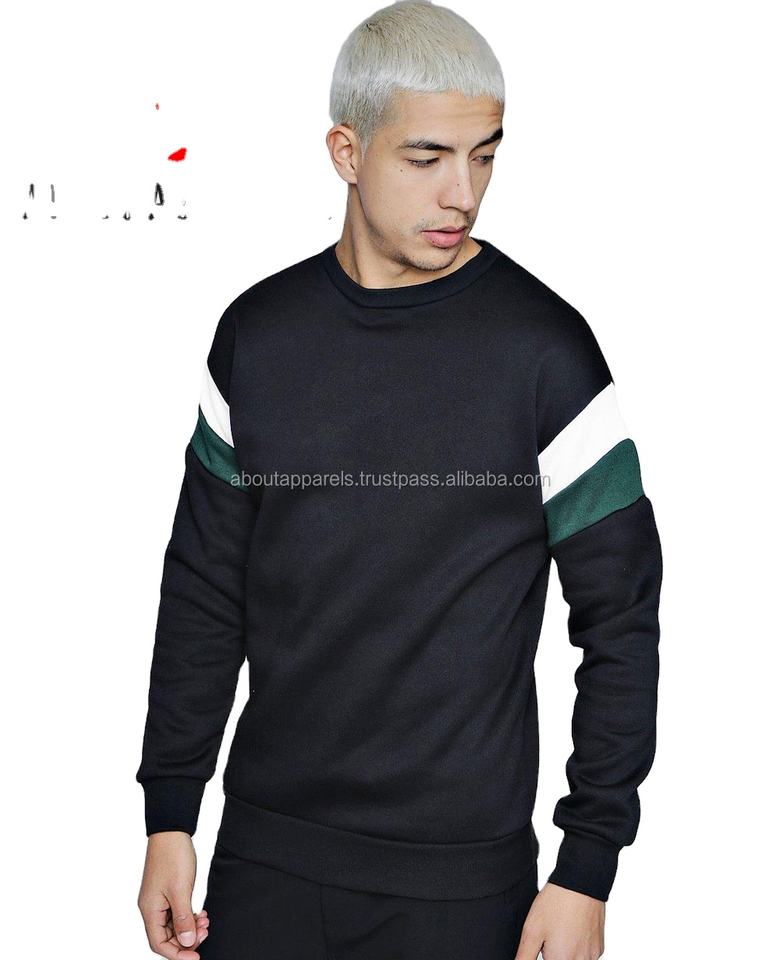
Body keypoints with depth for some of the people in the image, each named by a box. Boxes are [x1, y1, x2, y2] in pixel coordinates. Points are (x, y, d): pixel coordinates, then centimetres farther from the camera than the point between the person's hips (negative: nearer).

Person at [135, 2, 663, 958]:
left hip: (461, 875, -3)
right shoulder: (257, 333, 1)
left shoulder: (544, 348, -10)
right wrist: (169, 814, 7)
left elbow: (621, 623, -7)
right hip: (267, 852, 3)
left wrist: (587, 870, -9)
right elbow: (204, 591, 8)